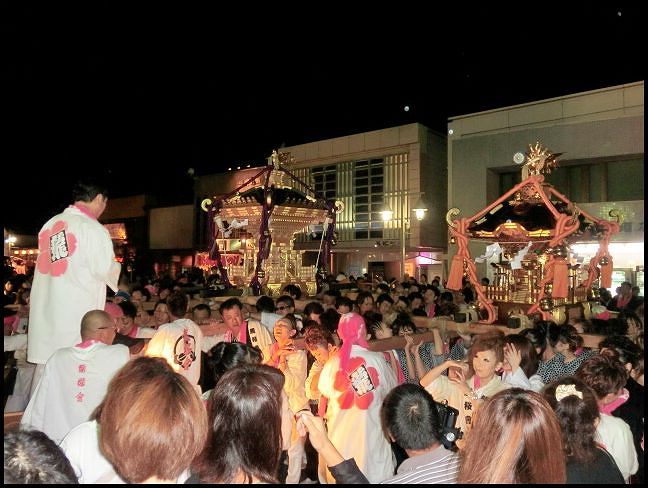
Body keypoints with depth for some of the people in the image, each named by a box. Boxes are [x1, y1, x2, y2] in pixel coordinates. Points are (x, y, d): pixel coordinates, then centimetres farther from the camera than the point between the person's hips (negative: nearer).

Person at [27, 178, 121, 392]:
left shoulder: (50, 224, 7)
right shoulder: (93, 228, -13)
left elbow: (48, 265, 12)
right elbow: (105, 270, -14)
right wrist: (116, 266, 8)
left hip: (44, 309, 7)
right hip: (77, 312, -7)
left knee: (44, 367, 16)